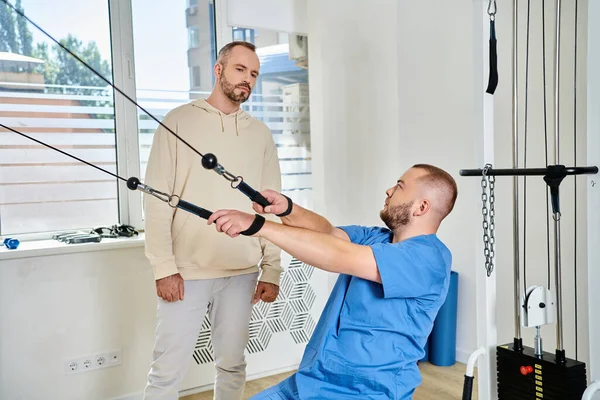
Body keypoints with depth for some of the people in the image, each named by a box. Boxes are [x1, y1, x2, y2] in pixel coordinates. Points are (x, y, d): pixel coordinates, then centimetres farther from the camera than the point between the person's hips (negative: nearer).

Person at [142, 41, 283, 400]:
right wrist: (164, 267, -10)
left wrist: (271, 271, 4)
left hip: (242, 273, 3)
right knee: (167, 371, 2)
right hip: (186, 272, -3)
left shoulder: (260, 134, 10)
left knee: (233, 366, 12)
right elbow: (157, 199, -4)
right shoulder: (180, 121, 0)